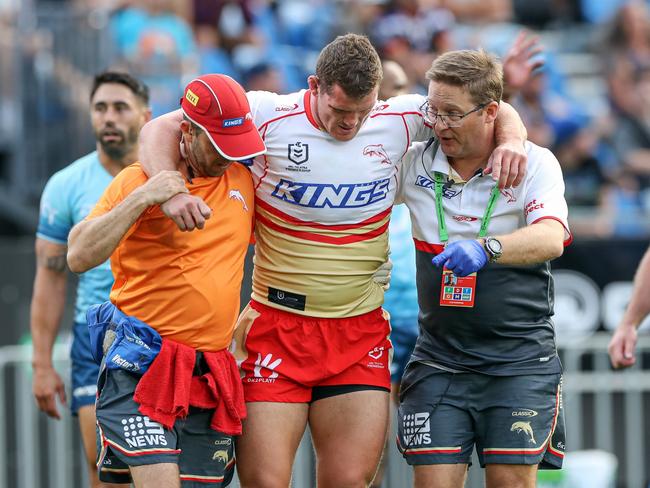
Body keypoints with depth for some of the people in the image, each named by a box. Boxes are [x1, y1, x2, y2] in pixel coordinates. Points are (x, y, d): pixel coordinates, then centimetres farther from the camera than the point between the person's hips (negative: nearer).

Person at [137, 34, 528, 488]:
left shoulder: (399, 120, -1)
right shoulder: (269, 116, -9)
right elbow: (163, 128, -7)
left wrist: (511, 139, -9)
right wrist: (169, 190, -25)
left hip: (361, 333, 2)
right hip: (276, 327, -2)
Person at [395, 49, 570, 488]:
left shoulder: (535, 163, -4)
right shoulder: (414, 163, 4)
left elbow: (551, 238, -22)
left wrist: (485, 248, -41)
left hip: (521, 360, -2)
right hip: (439, 360, 2)